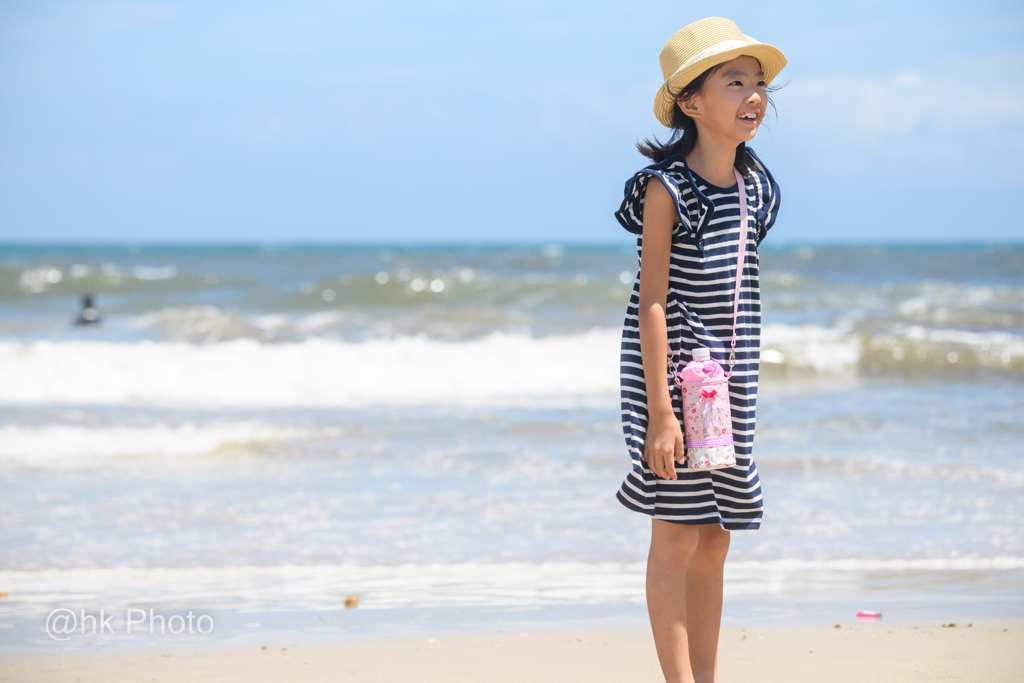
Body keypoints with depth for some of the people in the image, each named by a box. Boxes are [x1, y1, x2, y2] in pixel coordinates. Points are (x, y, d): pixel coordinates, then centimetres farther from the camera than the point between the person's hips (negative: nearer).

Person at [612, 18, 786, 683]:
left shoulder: (753, 189, 8)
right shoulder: (666, 188, -12)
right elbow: (652, 303, -14)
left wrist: (741, 391, 17)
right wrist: (660, 411, -18)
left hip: (730, 384, 7)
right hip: (673, 376, -7)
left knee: (714, 540, 10)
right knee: (677, 538, -5)